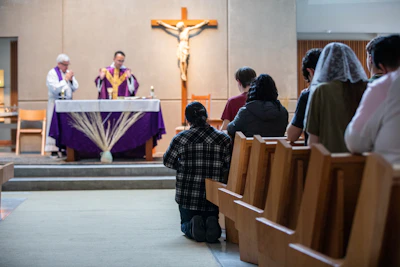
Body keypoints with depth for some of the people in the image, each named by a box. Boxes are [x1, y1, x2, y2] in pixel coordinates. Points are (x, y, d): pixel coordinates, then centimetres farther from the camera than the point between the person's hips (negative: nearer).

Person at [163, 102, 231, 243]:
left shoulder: (181, 138, -8)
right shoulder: (223, 139, -5)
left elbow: (168, 161, 1)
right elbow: (229, 166, -4)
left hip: (188, 196, -1)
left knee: (186, 224, 22)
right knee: (211, 218, 24)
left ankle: (192, 226, -13)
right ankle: (211, 224, -12)